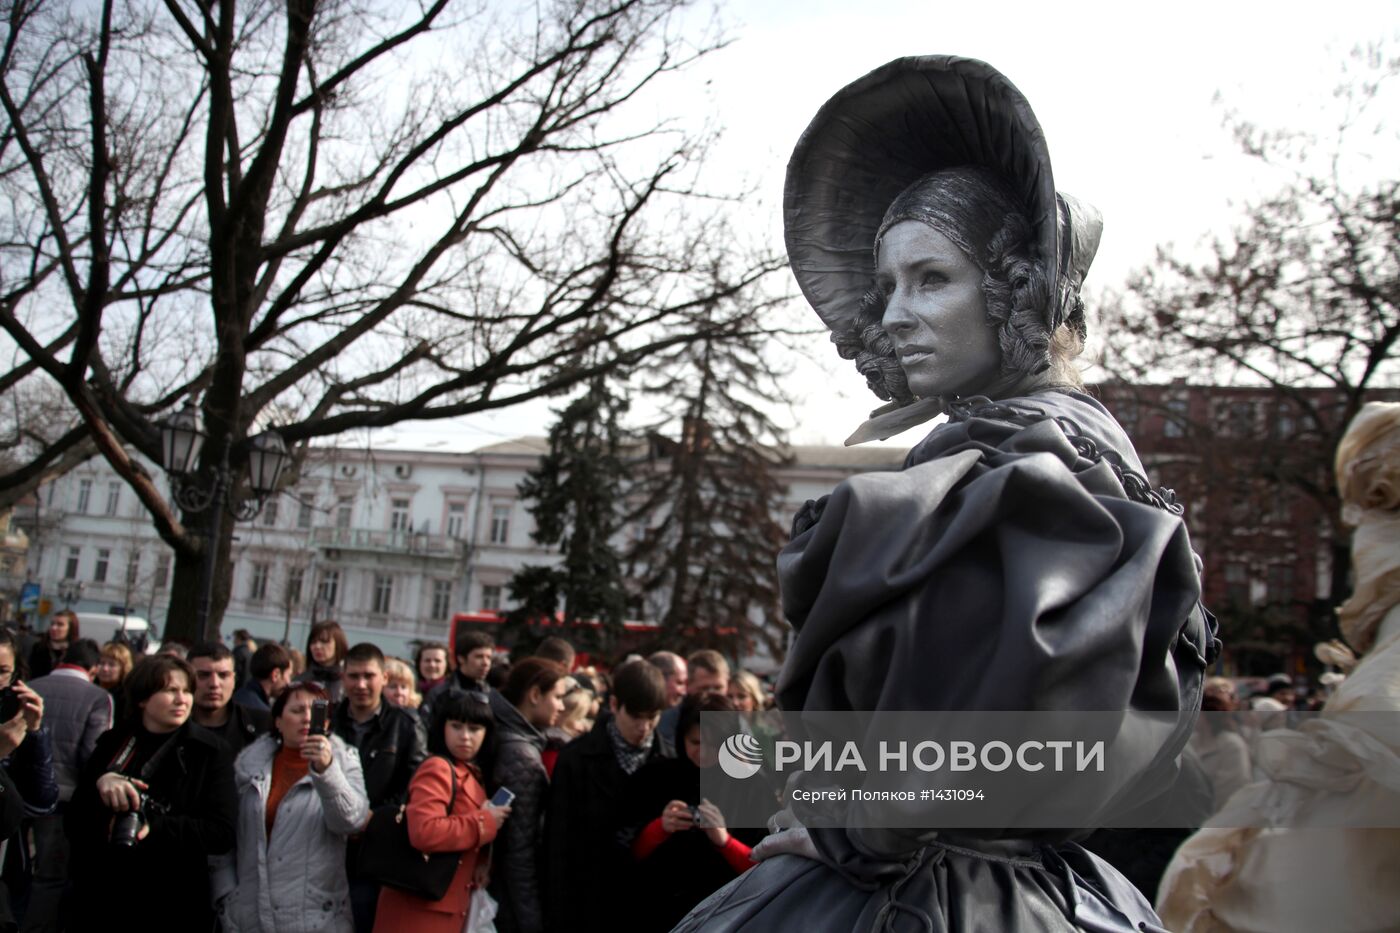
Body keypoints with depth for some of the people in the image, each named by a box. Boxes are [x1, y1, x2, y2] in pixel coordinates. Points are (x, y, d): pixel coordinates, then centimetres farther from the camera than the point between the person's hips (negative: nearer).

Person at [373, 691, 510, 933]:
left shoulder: (470, 775, 14)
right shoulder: (437, 770, -14)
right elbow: (424, 832, -29)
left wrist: (480, 862, 4)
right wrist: (485, 823, -18)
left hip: (448, 906, 9)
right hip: (420, 907, -9)